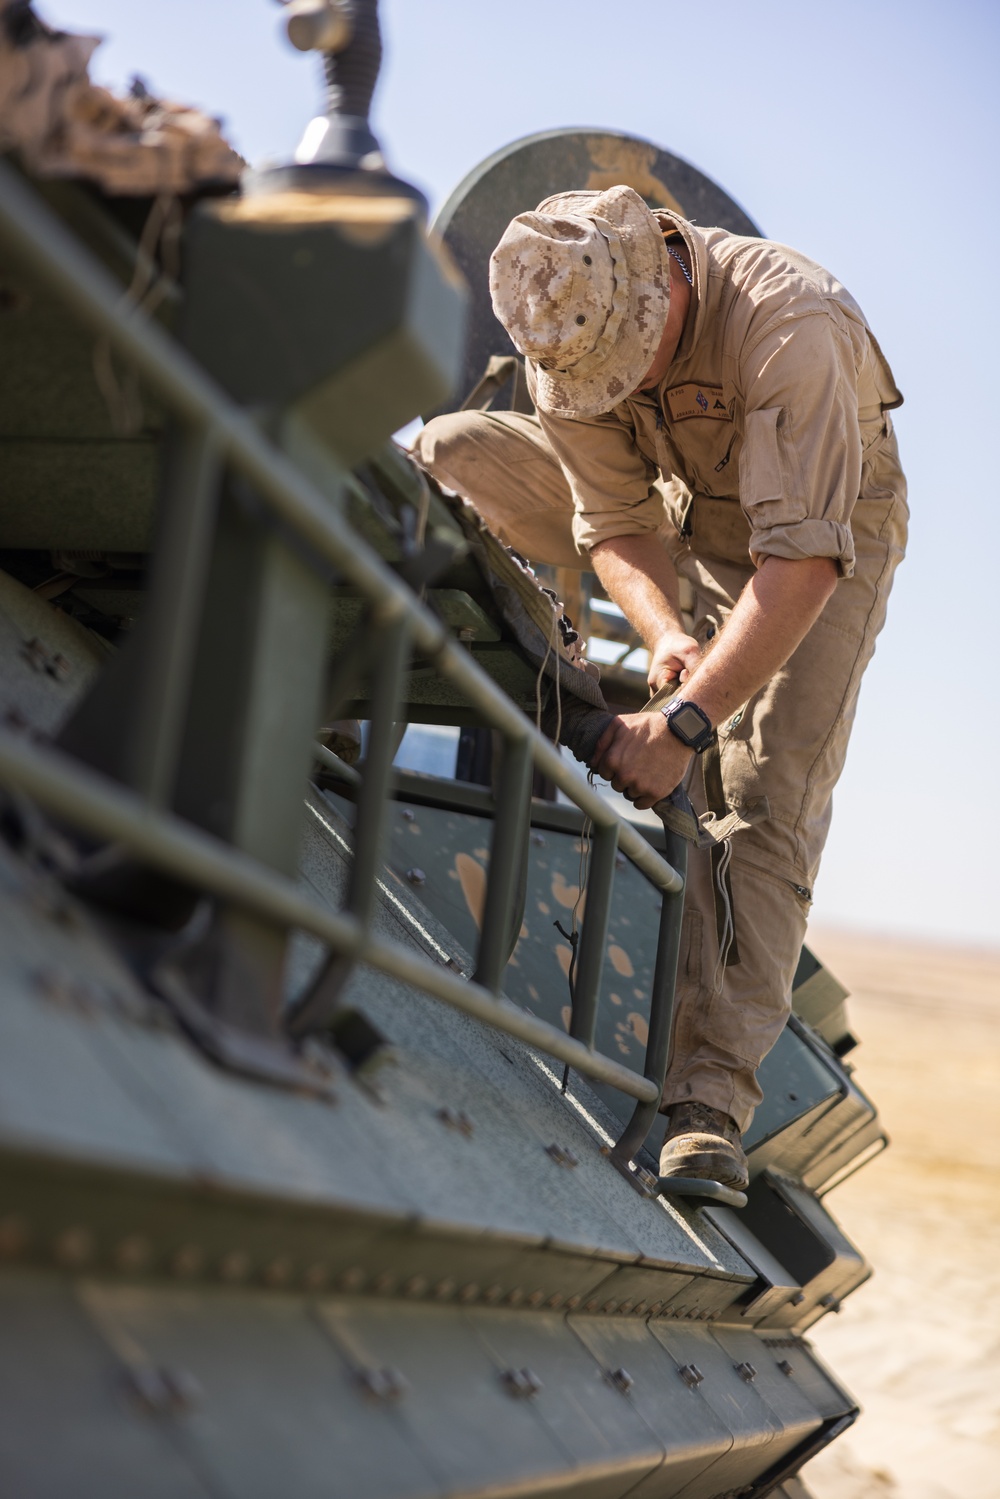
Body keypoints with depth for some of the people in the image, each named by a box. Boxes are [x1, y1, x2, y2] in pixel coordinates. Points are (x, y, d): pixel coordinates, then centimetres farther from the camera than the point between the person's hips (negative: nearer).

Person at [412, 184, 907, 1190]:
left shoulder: (789, 323, -39)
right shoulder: (571, 327, -21)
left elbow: (803, 558, -43)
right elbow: (616, 523, -15)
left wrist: (686, 721, -47)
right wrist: (665, 633, -35)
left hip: (824, 527, -5)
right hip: (674, 509, 5)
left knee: (760, 798, -22)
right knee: (447, 455, -9)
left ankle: (710, 1099, -24)